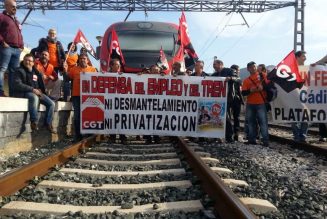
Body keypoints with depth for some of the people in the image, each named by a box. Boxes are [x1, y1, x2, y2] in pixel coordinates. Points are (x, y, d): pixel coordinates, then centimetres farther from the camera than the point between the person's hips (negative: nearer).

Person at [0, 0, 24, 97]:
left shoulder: (16, 20, 28)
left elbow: (20, 34, 28)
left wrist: (21, 46, 15)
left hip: (17, 49, 7)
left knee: (14, 71, 4)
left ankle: (13, 93, 6)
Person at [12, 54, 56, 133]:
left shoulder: (36, 72, 18)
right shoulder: (19, 71, -1)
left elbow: (41, 84, 23)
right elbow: (18, 85, -14)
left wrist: (40, 90, -1)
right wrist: (32, 89, -22)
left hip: (37, 92, 6)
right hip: (24, 93, -6)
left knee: (51, 103, -11)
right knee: (34, 97, -40)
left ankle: (48, 124, -1)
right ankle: (34, 122, -35)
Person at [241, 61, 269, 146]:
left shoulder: (262, 76, 6)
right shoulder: (246, 80, 10)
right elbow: (243, 93, 3)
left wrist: (262, 87, -15)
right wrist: (250, 90, -14)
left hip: (261, 103, -3)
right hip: (250, 104, 3)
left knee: (263, 121, -6)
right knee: (251, 121, 7)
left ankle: (265, 140, -3)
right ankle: (252, 139, 15)